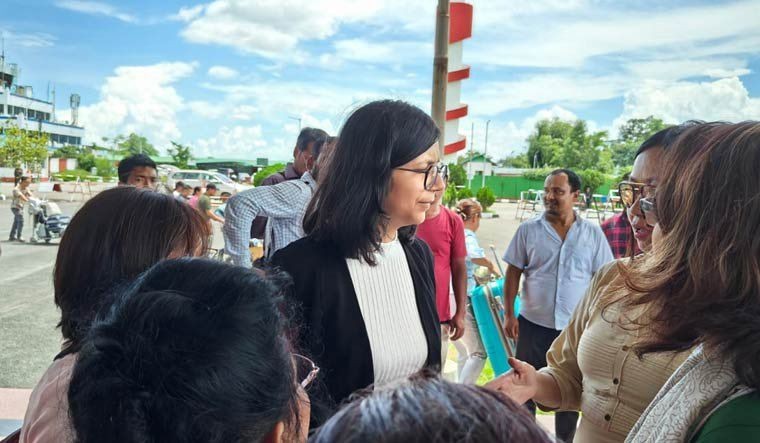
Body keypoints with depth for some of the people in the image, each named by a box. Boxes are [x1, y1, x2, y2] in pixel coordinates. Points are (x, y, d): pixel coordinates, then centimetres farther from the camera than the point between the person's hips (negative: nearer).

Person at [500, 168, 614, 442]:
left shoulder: (593, 234, -2)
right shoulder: (528, 230, -4)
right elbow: (513, 274, -1)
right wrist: (509, 314, -5)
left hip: (576, 326, 1)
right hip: (533, 323, 0)